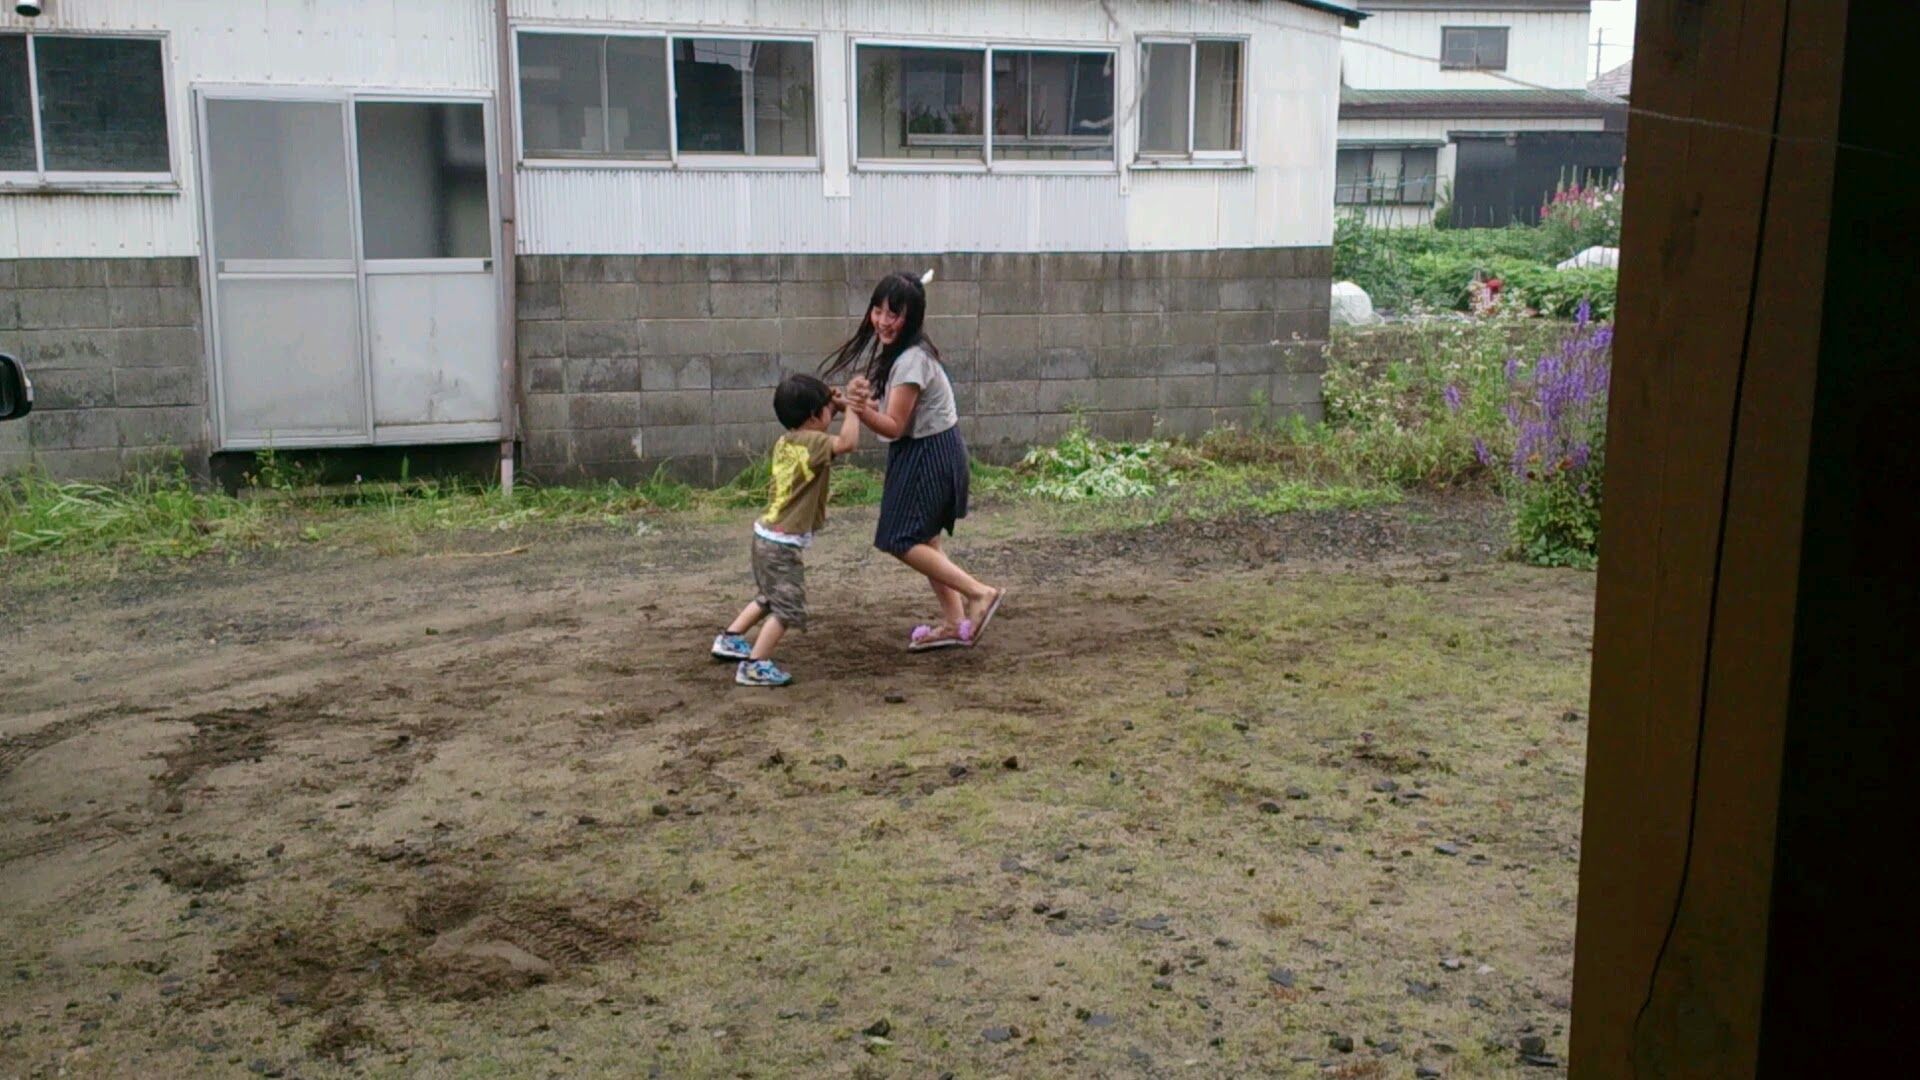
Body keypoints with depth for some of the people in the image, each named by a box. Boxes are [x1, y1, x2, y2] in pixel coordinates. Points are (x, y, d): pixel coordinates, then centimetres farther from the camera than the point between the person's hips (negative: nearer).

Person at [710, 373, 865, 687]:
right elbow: (849, 442, -29)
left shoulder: (785, 443, 8)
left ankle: (730, 639, 36)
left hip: (766, 535, 9)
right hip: (783, 543, -9)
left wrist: (833, 404, 17)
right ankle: (754, 666, -5)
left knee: (769, 597, 27)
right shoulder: (812, 442, -18)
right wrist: (850, 408, -13)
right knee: (788, 608, -4)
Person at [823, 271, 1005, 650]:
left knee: (901, 540, -9)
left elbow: (894, 426, -23)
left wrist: (863, 411, -39)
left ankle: (980, 593, -6)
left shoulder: (912, 359, -23)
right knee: (923, 540, 13)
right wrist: (862, 401, -10)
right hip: (915, 452, 10)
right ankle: (954, 623, 21)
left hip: (930, 454, -10)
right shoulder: (892, 350, 7)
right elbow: (889, 412, 9)